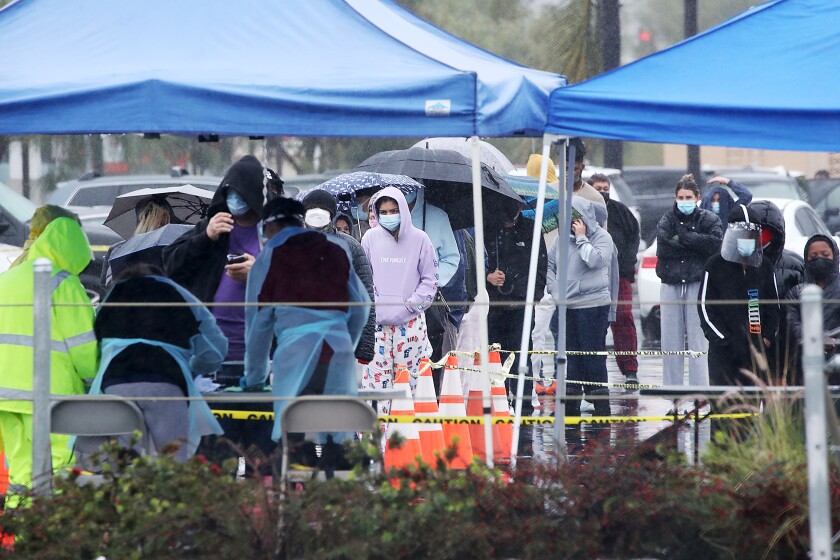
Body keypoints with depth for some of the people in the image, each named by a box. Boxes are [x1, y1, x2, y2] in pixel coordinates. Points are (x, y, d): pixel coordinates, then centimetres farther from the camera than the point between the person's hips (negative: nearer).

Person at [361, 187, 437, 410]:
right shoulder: (370, 238, 6)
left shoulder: (419, 239, 2)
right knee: (376, 378, -5)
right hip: (376, 322, 1)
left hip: (410, 322, -1)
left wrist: (410, 304, -6)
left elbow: (430, 280, 5)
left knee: (408, 380, -1)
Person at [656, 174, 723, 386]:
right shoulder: (667, 220, 11)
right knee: (670, 341, 4)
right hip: (671, 285, 3)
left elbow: (715, 243, -13)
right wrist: (696, 247, -9)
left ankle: (700, 390, -5)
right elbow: (663, 247, -5)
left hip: (698, 283, -3)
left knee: (698, 340, -7)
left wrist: (683, 237, -12)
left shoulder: (709, 219, 5)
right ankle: (671, 389, 11)